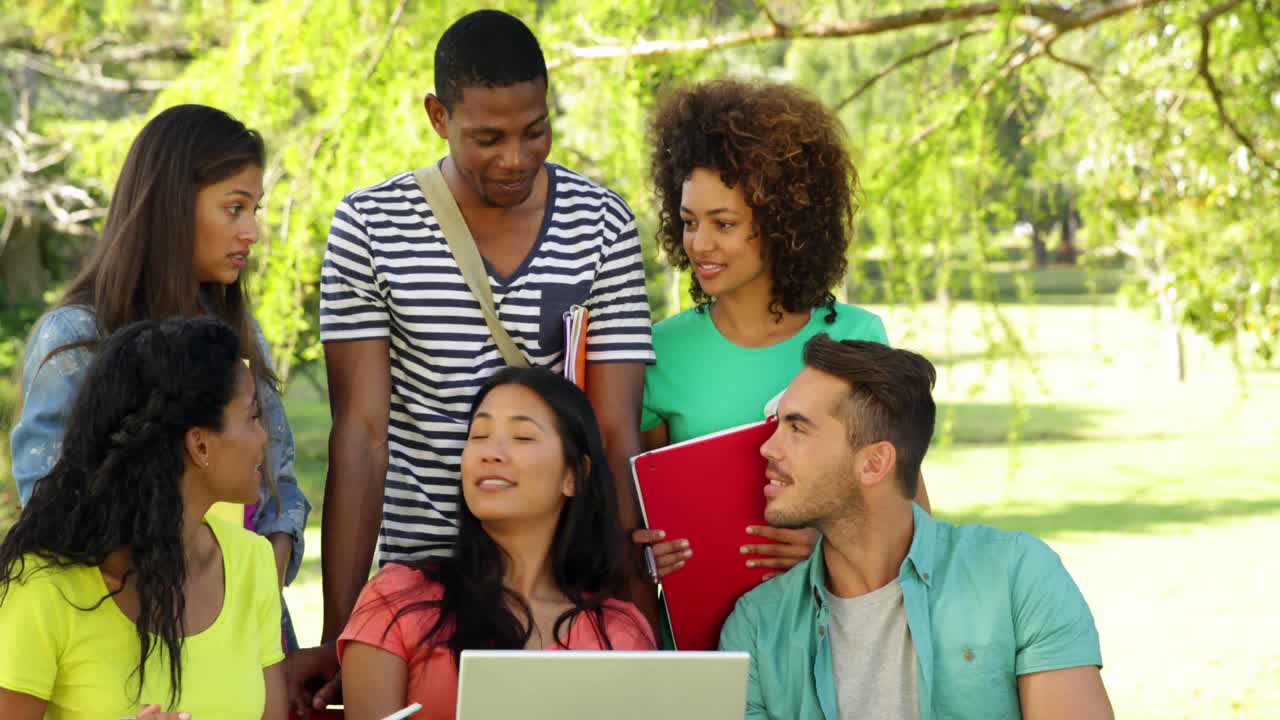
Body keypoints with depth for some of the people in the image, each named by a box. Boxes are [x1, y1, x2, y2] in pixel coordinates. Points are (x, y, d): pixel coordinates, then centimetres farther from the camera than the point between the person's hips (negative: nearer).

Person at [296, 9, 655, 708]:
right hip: (419, 571, 0)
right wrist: (338, 634, -11)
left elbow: (616, 432, -3)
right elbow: (361, 429, -6)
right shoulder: (369, 226, -3)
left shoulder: (603, 224, -1)